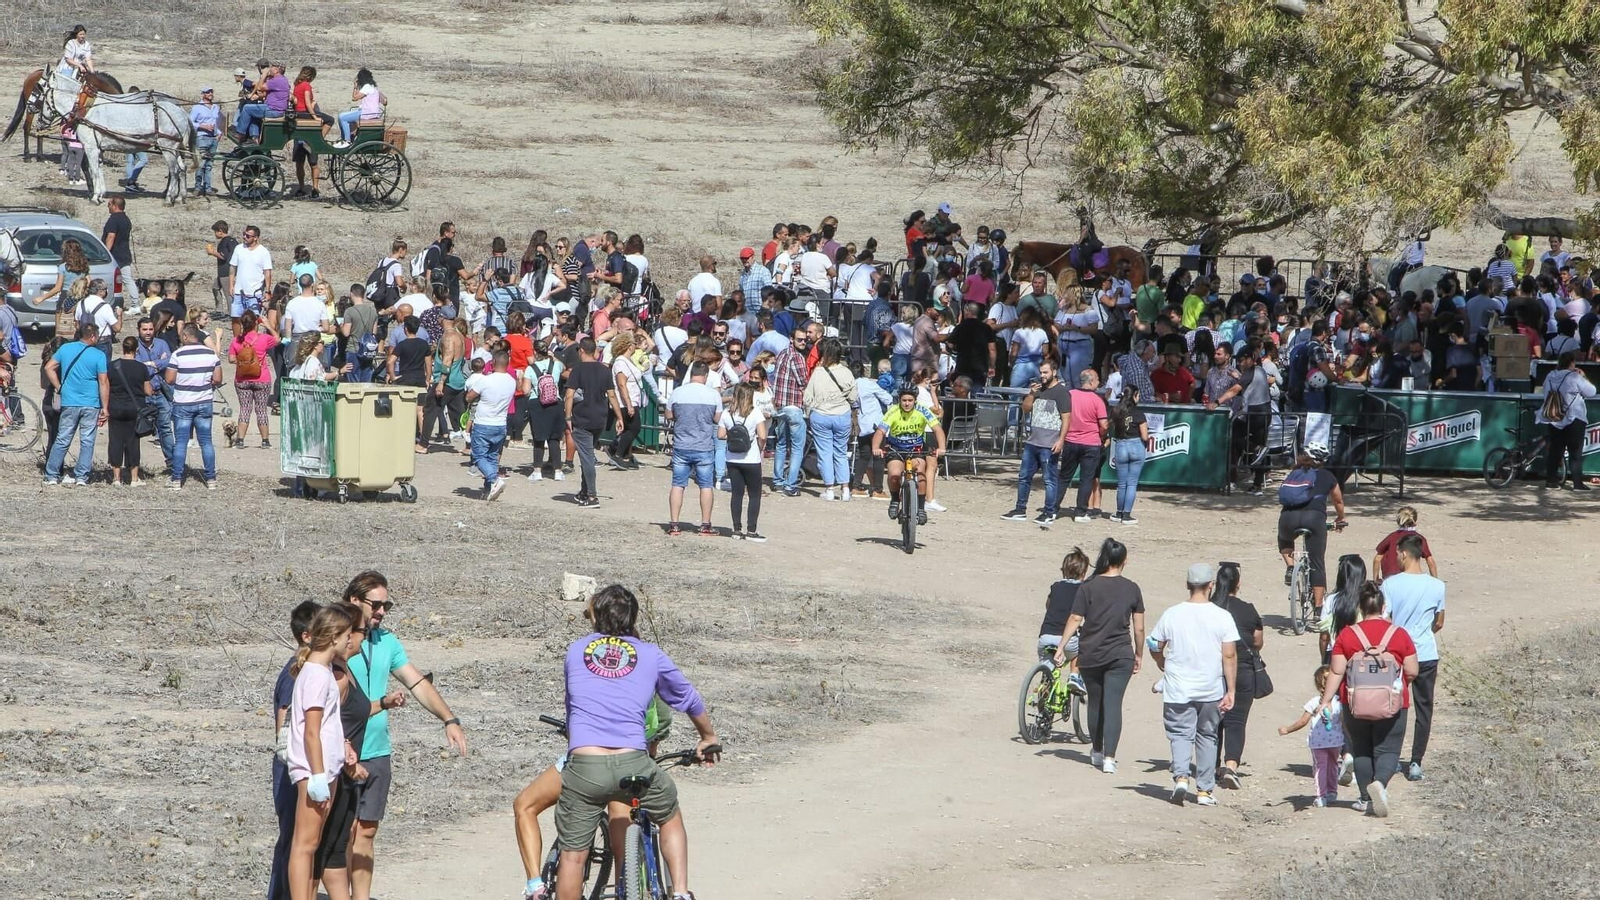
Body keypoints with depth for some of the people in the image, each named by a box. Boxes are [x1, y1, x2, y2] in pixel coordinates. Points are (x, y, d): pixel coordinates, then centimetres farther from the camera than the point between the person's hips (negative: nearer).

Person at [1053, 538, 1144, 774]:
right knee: (1113, 704, -4)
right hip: (1120, 655, -1)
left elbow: (1075, 619, -6)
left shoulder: (1088, 587, -3)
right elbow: (1139, 628, 4)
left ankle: (1097, 752, 30)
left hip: (1090, 655, 1)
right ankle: (1109, 757, -14)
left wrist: (1061, 646, 1)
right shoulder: (1131, 589, 0)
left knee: (1095, 703, 16)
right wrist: (1138, 654, 16)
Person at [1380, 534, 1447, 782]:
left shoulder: (1391, 584, -11)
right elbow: (1439, 624, 7)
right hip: (1426, 655, 1)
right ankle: (1416, 763, 5)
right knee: (1424, 709, 9)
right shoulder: (1436, 586, -4)